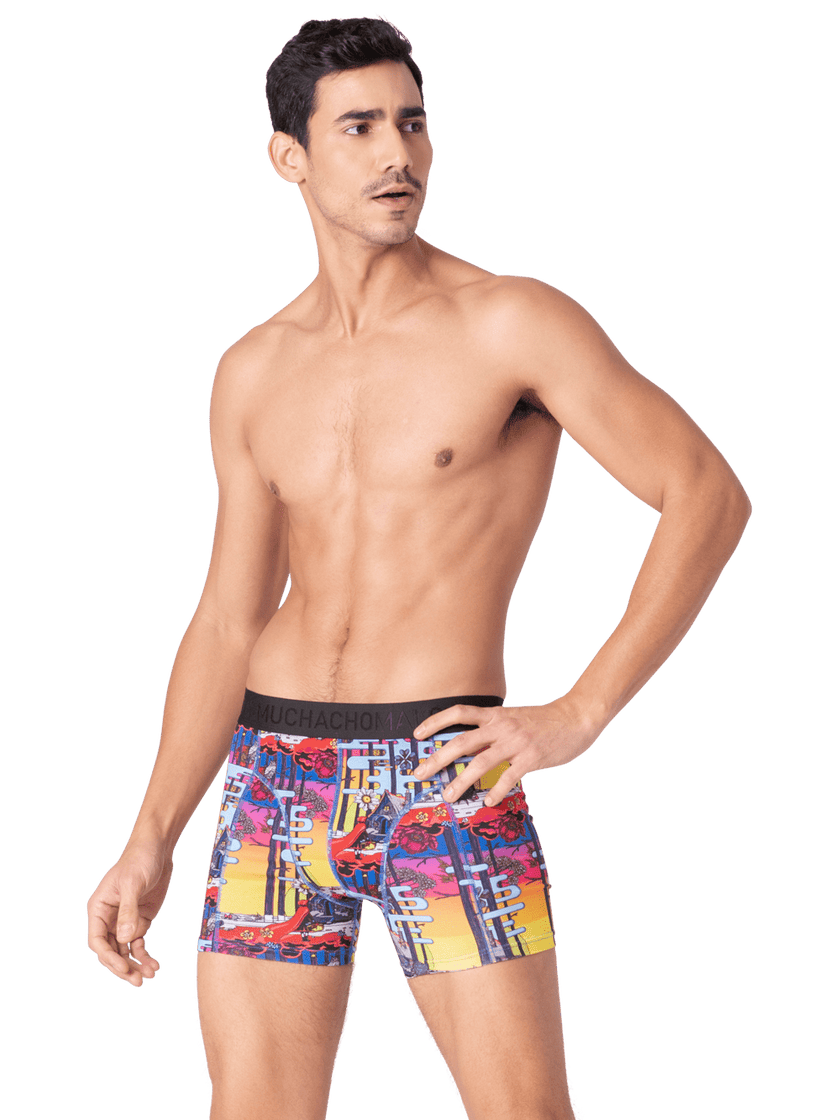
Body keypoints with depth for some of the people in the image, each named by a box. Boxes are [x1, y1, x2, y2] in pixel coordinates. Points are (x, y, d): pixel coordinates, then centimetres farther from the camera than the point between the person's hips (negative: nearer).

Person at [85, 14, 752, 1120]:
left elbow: (711, 497, -7)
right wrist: (150, 847, 4)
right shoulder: (253, 375, 10)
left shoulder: (513, 323, -5)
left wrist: (577, 717, -13)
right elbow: (227, 624, 12)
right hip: (275, 776, 4)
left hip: (447, 774, -4)